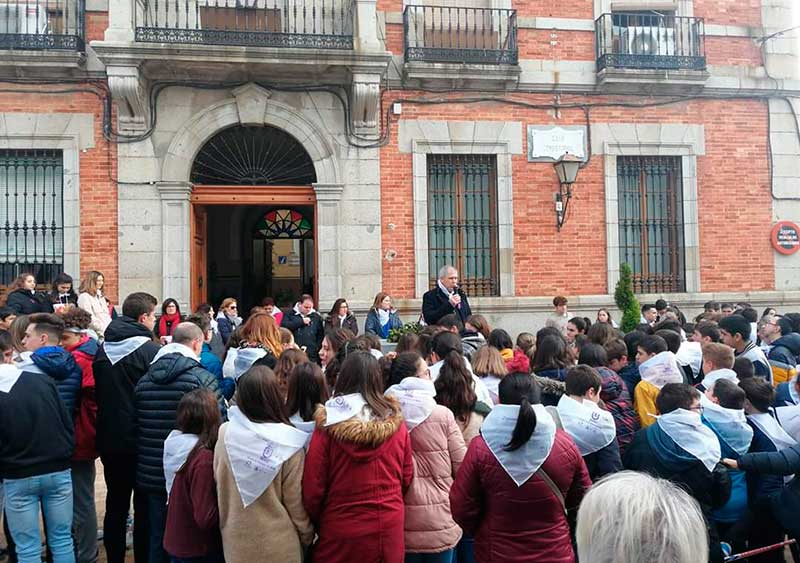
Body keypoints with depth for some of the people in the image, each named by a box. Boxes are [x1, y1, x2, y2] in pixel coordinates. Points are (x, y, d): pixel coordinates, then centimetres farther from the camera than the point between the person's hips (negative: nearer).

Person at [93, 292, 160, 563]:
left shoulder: (102, 349, 3)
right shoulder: (150, 350, -16)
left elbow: (95, 394, 11)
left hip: (109, 439, 6)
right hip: (142, 440, -6)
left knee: (115, 503, 16)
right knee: (144, 505, 6)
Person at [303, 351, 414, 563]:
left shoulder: (328, 424, -14)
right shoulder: (396, 422, -7)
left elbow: (312, 487, -9)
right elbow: (407, 478, 3)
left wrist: (317, 523, 10)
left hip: (341, 533, -2)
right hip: (389, 529, 2)